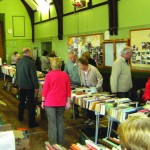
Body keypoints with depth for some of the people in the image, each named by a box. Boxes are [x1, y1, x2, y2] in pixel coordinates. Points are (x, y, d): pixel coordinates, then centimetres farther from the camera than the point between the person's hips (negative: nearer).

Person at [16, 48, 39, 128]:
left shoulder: (18, 62, 4)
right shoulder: (30, 62, -20)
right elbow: (34, 76, -18)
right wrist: (36, 87, -11)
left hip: (21, 86, 7)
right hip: (29, 86, -7)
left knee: (21, 102, 22)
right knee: (31, 104, 0)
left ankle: (20, 117, 37)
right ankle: (31, 123, 4)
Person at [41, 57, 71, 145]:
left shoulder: (49, 75, -11)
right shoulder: (65, 75, -2)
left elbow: (45, 89, -7)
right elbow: (68, 89, 1)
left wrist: (43, 101, 2)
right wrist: (68, 102, 8)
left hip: (50, 102, -3)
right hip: (61, 102, 3)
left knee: (52, 122, 6)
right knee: (60, 121, 13)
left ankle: (53, 143, 12)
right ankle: (61, 142, 21)